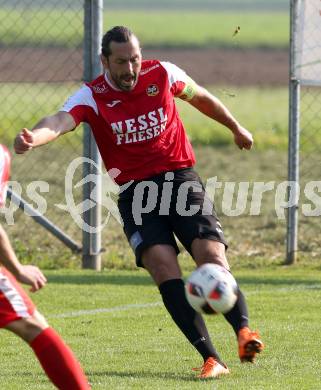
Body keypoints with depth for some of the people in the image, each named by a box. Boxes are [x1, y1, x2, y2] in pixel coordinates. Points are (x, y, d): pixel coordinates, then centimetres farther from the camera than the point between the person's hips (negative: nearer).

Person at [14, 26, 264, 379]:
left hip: (181, 178, 2)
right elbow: (61, 121, -27)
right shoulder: (92, 96, -6)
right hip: (135, 192, -2)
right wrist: (33, 137, -50)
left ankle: (243, 331, -23)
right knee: (161, 263, -21)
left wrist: (236, 128, 36)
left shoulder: (162, 74, 2)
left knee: (211, 254, -20)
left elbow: (201, 98, 22)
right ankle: (211, 359, -23)